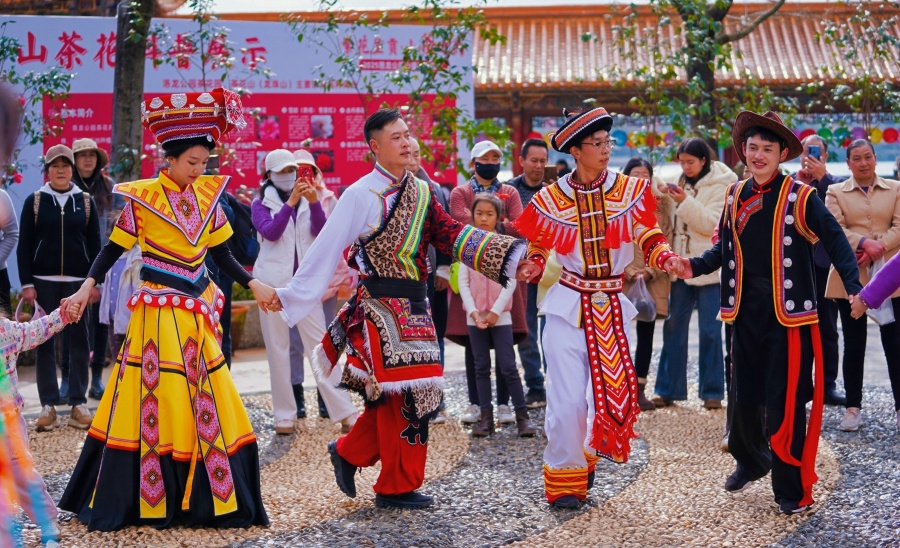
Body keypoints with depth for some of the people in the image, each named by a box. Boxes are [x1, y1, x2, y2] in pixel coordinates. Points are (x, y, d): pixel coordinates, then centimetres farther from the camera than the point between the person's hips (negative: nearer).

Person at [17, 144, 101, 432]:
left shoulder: (86, 201, 7)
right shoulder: (34, 201, 4)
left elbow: (95, 245, 7)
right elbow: (24, 245, 3)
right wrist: (27, 284, -4)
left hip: (77, 281, 1)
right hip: (44, 282, 0)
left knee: (79, 341, 0)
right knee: (45, 342, 1)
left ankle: (79, 404, 6)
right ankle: (48, 406, 5)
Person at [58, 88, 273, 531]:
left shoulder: (207, 195, 5)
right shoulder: (142, 197, -7)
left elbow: (221, 254, 11)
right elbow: (113, 249, -3)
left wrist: (254, 286, 3)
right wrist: (86, 289, -14)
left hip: (198, 310, 5)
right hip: (158, 309, -5)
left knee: (207, 407, 6)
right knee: (152, 405, -3)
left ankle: (208, 499, 15)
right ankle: (125, 502, 8)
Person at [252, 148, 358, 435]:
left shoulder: (307, 201, 10)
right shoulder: (261, 203, 3)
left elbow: (320, 231, -6)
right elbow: (270, 232, -15)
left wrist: (314, 203, -23)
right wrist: (290, 202, -25)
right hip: (274, 281, -1)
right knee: (277, 348, 2)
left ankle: (344, 410, -3)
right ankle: (285, 414, 8)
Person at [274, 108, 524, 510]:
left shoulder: (421, 192, 10)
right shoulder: (361, 195, -9)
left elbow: (450, 235, 3)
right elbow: (326, 249, -8)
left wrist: (509, 255, -7)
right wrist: (290, 296, -9)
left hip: (414, 307, 7)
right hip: (380, 307, -7)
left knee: (407, 395, 10)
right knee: (399, 394, -4)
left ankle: (348, 453, 29)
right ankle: (397, 487, 10)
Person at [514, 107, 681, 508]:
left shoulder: (630, 191, 0)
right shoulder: (551, 199, -2)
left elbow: (649, 240, 4)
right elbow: (538, 247, 9)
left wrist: (668, 259, -16)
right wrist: (532, 267, -12)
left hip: (613, 307, 2)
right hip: (568, 306, -2)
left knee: (614, 391, 6)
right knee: (567, 398, -5)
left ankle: (588, 456, 34)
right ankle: (564, 480, 11)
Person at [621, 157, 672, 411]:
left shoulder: (661, 205, 7)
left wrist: (650, 272, -9)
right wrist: (630, 272, -13)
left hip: (653, 282, 2)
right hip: (622, 280, -2)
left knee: (646, 334, 5)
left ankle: (639, 389, 11)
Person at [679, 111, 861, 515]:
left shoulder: (801, 197, -8)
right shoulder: (735, 196, 8)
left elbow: (837, 245, -8)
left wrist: (855, 289, -21)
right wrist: (696, 266, -2)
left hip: (788, 311, -5)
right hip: (747, 309, 5)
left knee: (785, 401, -3)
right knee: (745, 393, 15)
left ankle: (792, 488, 10)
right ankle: (750, 460, 41)